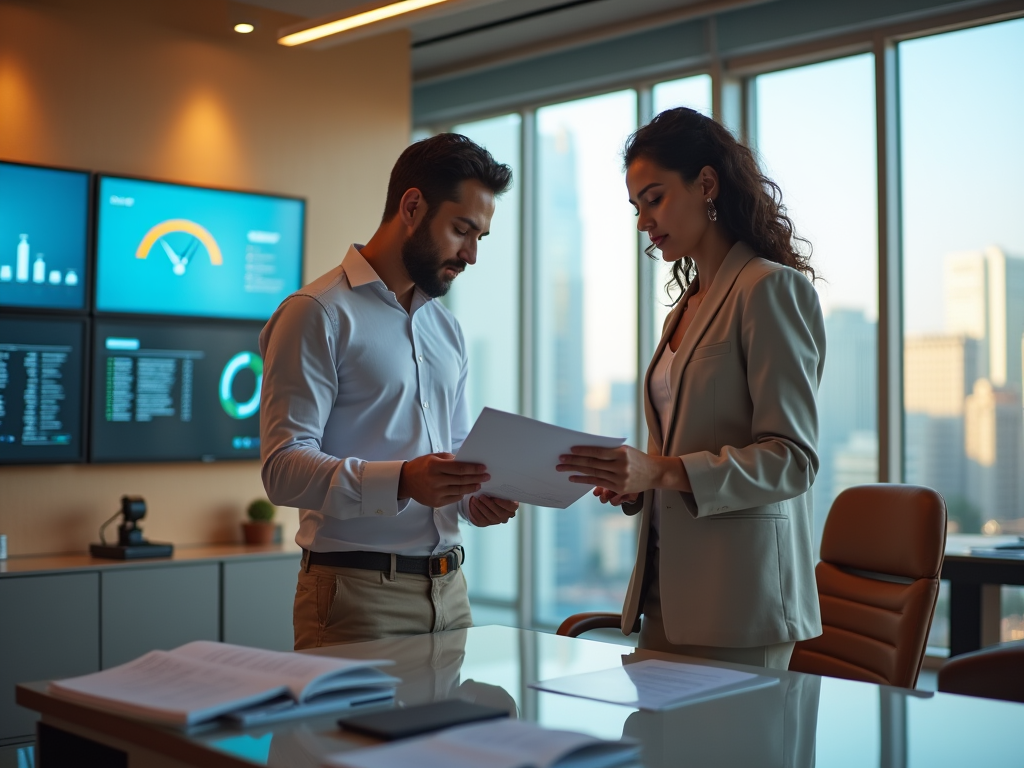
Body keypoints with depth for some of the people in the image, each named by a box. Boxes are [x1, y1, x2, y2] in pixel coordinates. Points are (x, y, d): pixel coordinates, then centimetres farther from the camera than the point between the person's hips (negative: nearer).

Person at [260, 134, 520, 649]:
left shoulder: (447, 330, 18)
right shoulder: (318, 314, -8)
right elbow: (283, 467, -17)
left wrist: (474, 498, 1)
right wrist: (400, 481, -31)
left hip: (448, 588, 7)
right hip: (357, 593, -7)